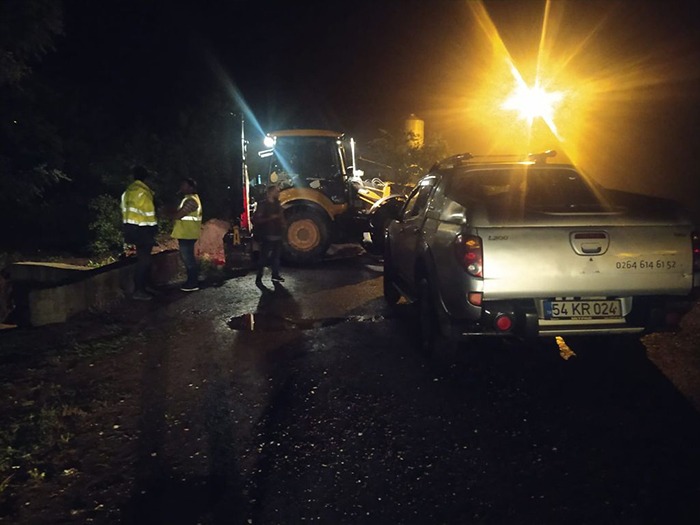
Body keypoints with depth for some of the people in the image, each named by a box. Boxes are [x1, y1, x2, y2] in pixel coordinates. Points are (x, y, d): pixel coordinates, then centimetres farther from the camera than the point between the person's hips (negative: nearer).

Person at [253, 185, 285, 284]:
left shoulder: (277, 204, 13)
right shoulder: (263, 204, -7)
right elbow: (256, 219, -14)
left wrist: (283, 224, 3)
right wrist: (270, 218, -22)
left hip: (277, 235, 7)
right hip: (267, 236, -7)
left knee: (276, 256, 11)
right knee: (264, 257, -6)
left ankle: (275, 275, 21)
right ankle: (259, 277, 0)